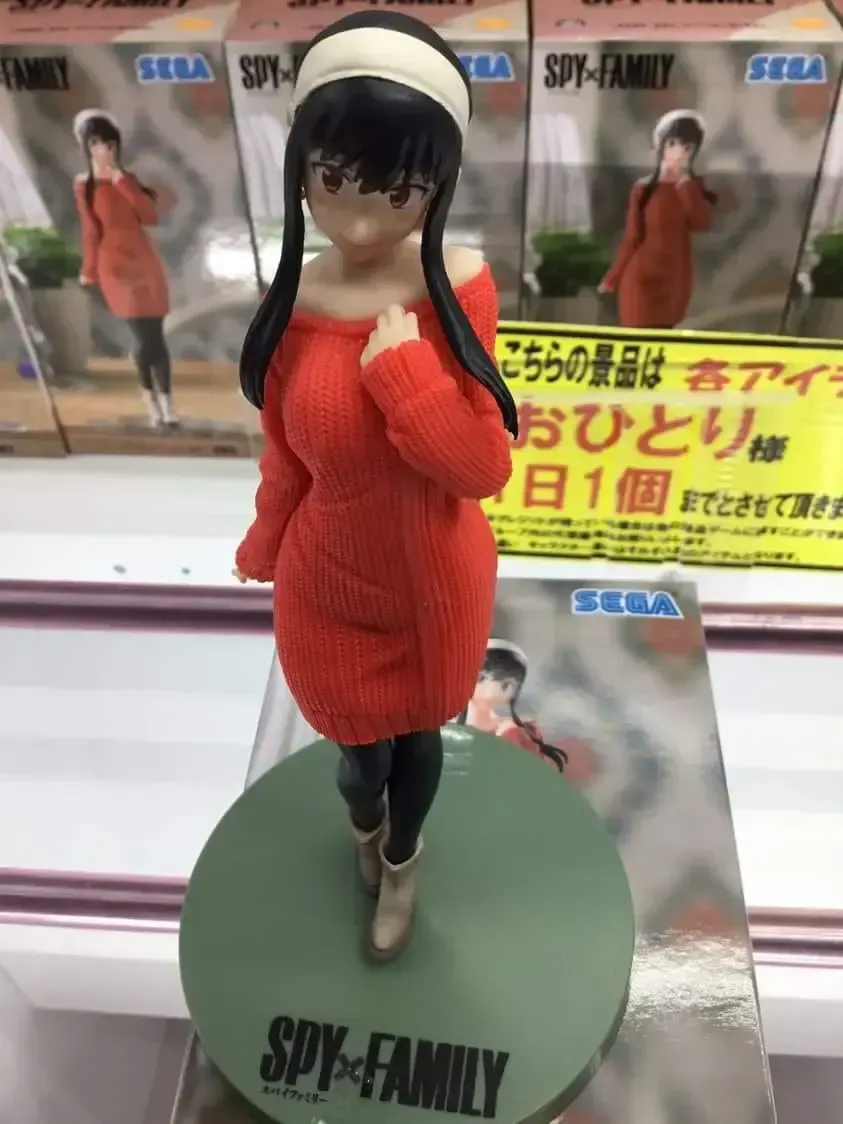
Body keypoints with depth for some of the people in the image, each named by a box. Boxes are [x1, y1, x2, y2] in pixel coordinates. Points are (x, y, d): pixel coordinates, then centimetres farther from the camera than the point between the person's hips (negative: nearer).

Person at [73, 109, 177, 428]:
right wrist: (89, 272, -1)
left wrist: (123, 182, -7)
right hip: (115, 266, -4)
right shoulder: (85, 185, 0)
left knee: (156, 335, 1)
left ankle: (166, 403, 7)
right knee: (145, 337, -10)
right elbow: (90, 231, 0)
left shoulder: (127, 179, 11)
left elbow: (151, 216, -3)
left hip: (145, 261, 4)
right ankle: (150, 398, 9)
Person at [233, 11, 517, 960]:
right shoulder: (289, 310, -16)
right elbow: (287, 460, -1)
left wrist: (403, 364, -30)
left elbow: (486, 466, -18)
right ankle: (365, 824, 61)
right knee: (362, 753, 19)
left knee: (417, 735, 23)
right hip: (329, 588, 0)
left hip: (437, 583, 0)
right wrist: (263, 553, 13)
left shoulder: (461, 289, -18)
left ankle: (401, 860, 59)